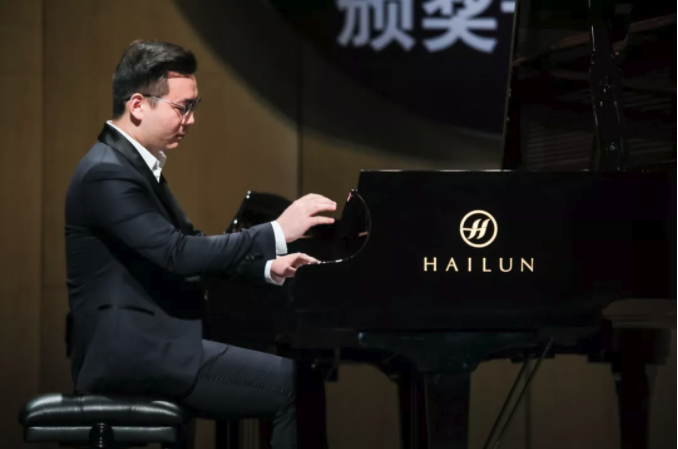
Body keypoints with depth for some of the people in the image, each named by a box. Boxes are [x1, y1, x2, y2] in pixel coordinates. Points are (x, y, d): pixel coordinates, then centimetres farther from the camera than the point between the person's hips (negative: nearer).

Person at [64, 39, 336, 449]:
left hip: (147, 342, 10)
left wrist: (269, 267, 4)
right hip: (132, 352, -10)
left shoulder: (134, 163, 16)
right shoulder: (108, 174, -17)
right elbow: (178, 254, -26)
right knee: (295, 385, -15)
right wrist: (278, 232, -24)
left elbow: (189, 249, 19)